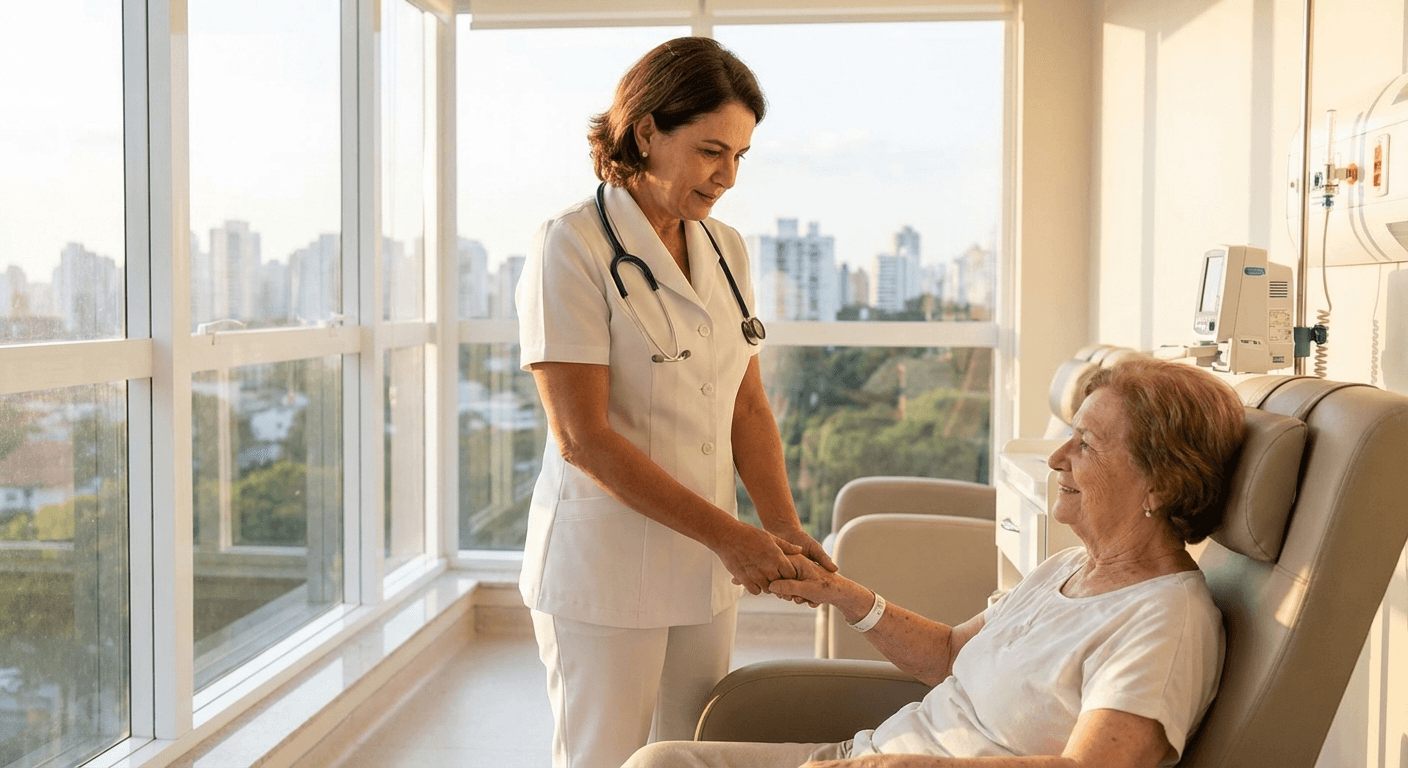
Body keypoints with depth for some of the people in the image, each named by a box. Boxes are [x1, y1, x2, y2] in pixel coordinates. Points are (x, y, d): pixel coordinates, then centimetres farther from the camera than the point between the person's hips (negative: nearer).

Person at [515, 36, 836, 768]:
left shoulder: (726, 249, 8)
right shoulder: (573, 247, -13)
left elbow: (747, 406, 10)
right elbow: (582, 438, -18)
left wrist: (783, 527, -6)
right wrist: (729, 535, -19)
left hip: (705, 570, 6)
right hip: (604, 567, -6)